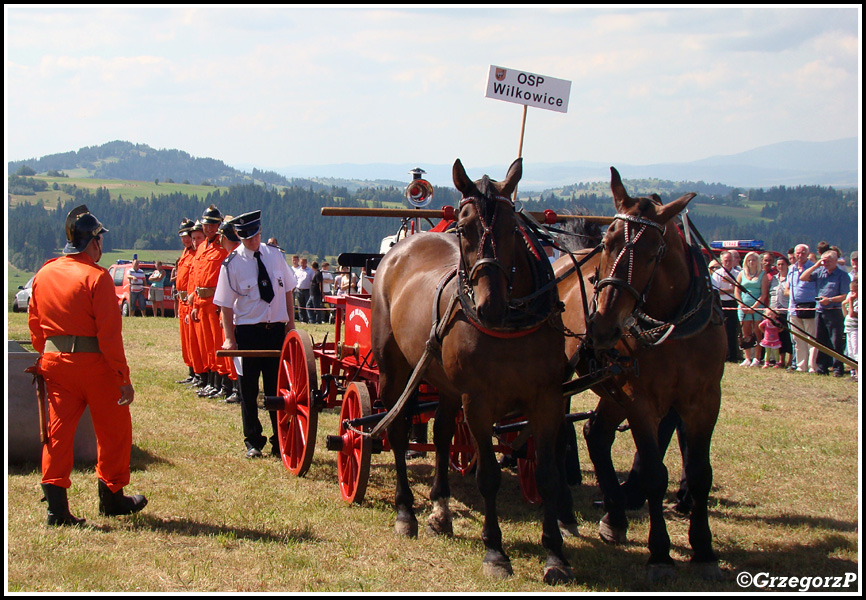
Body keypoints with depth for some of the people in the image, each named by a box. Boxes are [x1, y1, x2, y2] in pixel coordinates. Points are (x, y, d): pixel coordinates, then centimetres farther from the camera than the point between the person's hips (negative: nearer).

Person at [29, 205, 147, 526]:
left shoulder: (43, 275, 6)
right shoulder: (97, 277, -14)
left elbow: (34, 324, 13)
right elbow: (110, 333, -16)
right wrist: (124, 378, -13)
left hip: (54, 363, 6)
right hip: (94, 365, -6)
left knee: (58, 430, 8)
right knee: (114, 429, 11)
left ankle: (56, 506, 2)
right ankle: (111, 497, 22)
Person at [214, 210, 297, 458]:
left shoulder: (275, 256, 2)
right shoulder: (232, 264, -8)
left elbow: (288, 290, 11)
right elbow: (226, 304, -6)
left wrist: (290, 322, 5)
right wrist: (230, 338, -11)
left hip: (277, 329, 2)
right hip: (248, 332, -2)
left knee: (277, 387, 7)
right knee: (248, 391, 6)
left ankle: (280, 443, 16)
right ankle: (253, 443, 19)